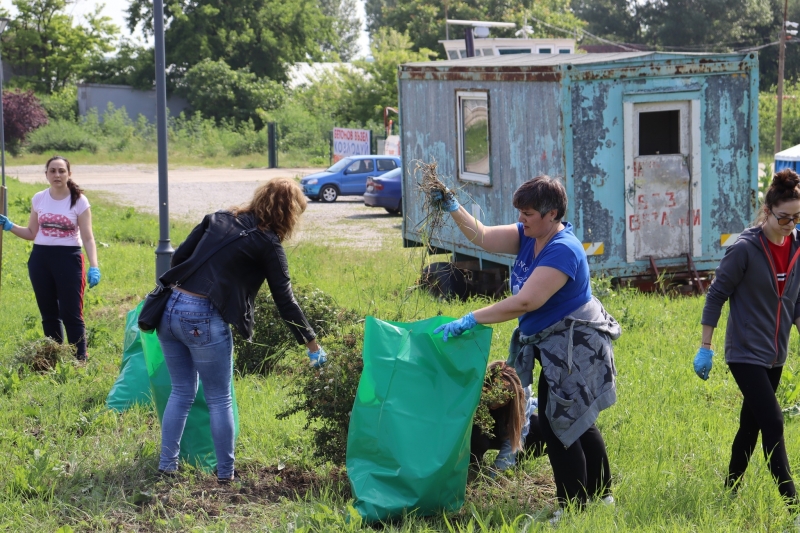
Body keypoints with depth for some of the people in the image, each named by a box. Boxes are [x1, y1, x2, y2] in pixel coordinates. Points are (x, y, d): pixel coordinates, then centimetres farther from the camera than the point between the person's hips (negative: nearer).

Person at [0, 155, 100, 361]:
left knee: (71, 314, -6)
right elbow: (32, 233, 14)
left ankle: (80, 360, -2)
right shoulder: (38, 199, 5)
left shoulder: (79, 201, -5)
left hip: (68, 258, -4)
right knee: (48, 314, 10)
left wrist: (94, 266, -19)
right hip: (40, 258, 4)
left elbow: (87, 238, -8)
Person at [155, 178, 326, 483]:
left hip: (170, 309, 6)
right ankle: (225, 473, 12)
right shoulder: (268, 243, -1)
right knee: (219, 400, 8)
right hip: (204, 320, -6)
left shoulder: (218, 219, 14)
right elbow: (284, 300, 1)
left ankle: (167, 464, 19)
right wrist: (311, 344, 8)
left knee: (182, 391, 18)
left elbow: (179, 257, 13)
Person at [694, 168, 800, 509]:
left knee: (751, 424, 14)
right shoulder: (745, 249, -17)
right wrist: (705, 348, -9)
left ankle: (730, 491, 28)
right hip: (745, 352, -6)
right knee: (772, 423, -12)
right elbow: (716, 296, -10)